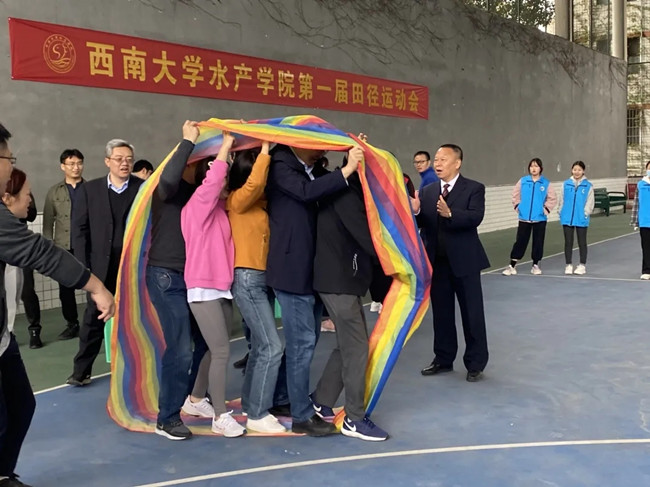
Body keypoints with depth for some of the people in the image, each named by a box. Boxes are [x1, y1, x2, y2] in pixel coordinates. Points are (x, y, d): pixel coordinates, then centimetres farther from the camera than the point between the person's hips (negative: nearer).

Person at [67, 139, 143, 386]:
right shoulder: (90, 189, 4)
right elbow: (80, 229, 2)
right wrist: (83, 266, -6)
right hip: (101, 266, 1)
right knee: (93, 317, 5)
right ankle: (81, 370, 14)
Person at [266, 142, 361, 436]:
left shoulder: (314, 170, 13)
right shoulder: (281, 165, -10)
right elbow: (306, 191, -26)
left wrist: (354, 160, -3)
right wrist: (347, 169, -26)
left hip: (312, 269, 8)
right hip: (292, 269, -8)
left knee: (305, 340, 16)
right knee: (302, 343, -3)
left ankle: (282, 397, 30)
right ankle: (302, 416, 7)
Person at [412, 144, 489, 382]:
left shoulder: (474, 188, -5)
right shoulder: (427, 191, 7)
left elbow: (475, 218, -21)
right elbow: (422, 225, 1)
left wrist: (450, 213, -37)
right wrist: (415, 212, -21)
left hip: (464, 261, -4)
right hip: (437, 261, 4)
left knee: (472, 314, 4)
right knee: (441, 313, 13)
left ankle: (475, 364, 15)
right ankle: (443, 359, 26)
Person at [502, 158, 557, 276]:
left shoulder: (546, 183, -2)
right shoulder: (523, 181, 0)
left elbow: (552, 198, 2)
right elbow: (515, 194, 8)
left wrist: (547, 208, -6)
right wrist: (517, 206, -1)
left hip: (539, 218, 0)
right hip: (524, 218, 0)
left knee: (538, 242, 7)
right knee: (520, 241, 0)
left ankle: (535, 265, 20)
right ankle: (512, 266, 4)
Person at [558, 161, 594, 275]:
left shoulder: (588, 186, -3)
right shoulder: (566, 184, 2)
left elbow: (590, 202, -3)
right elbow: (562, 200, 7)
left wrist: (585, 213, -11)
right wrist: (561, 213, 1)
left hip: (581, 219, -2)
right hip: (567, 218, 2)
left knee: (582, 242, 8)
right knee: (568, 242, 8)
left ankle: (582, 265, 19)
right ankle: (568, 265, 17)